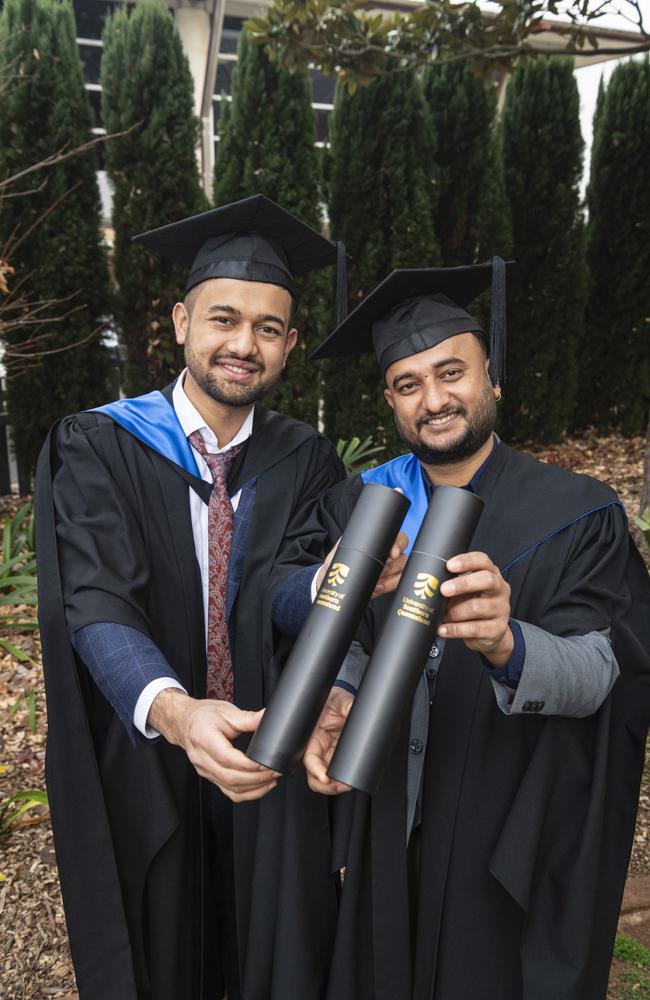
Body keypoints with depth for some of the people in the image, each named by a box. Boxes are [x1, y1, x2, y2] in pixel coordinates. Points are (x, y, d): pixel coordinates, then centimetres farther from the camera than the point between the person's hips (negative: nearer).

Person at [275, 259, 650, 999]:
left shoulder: (576, 516, -12)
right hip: (385, 826, 3)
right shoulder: (357, 504, -1)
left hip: (510, 838, -2)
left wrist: (505, 643, -42)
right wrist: (335, 695, -27)